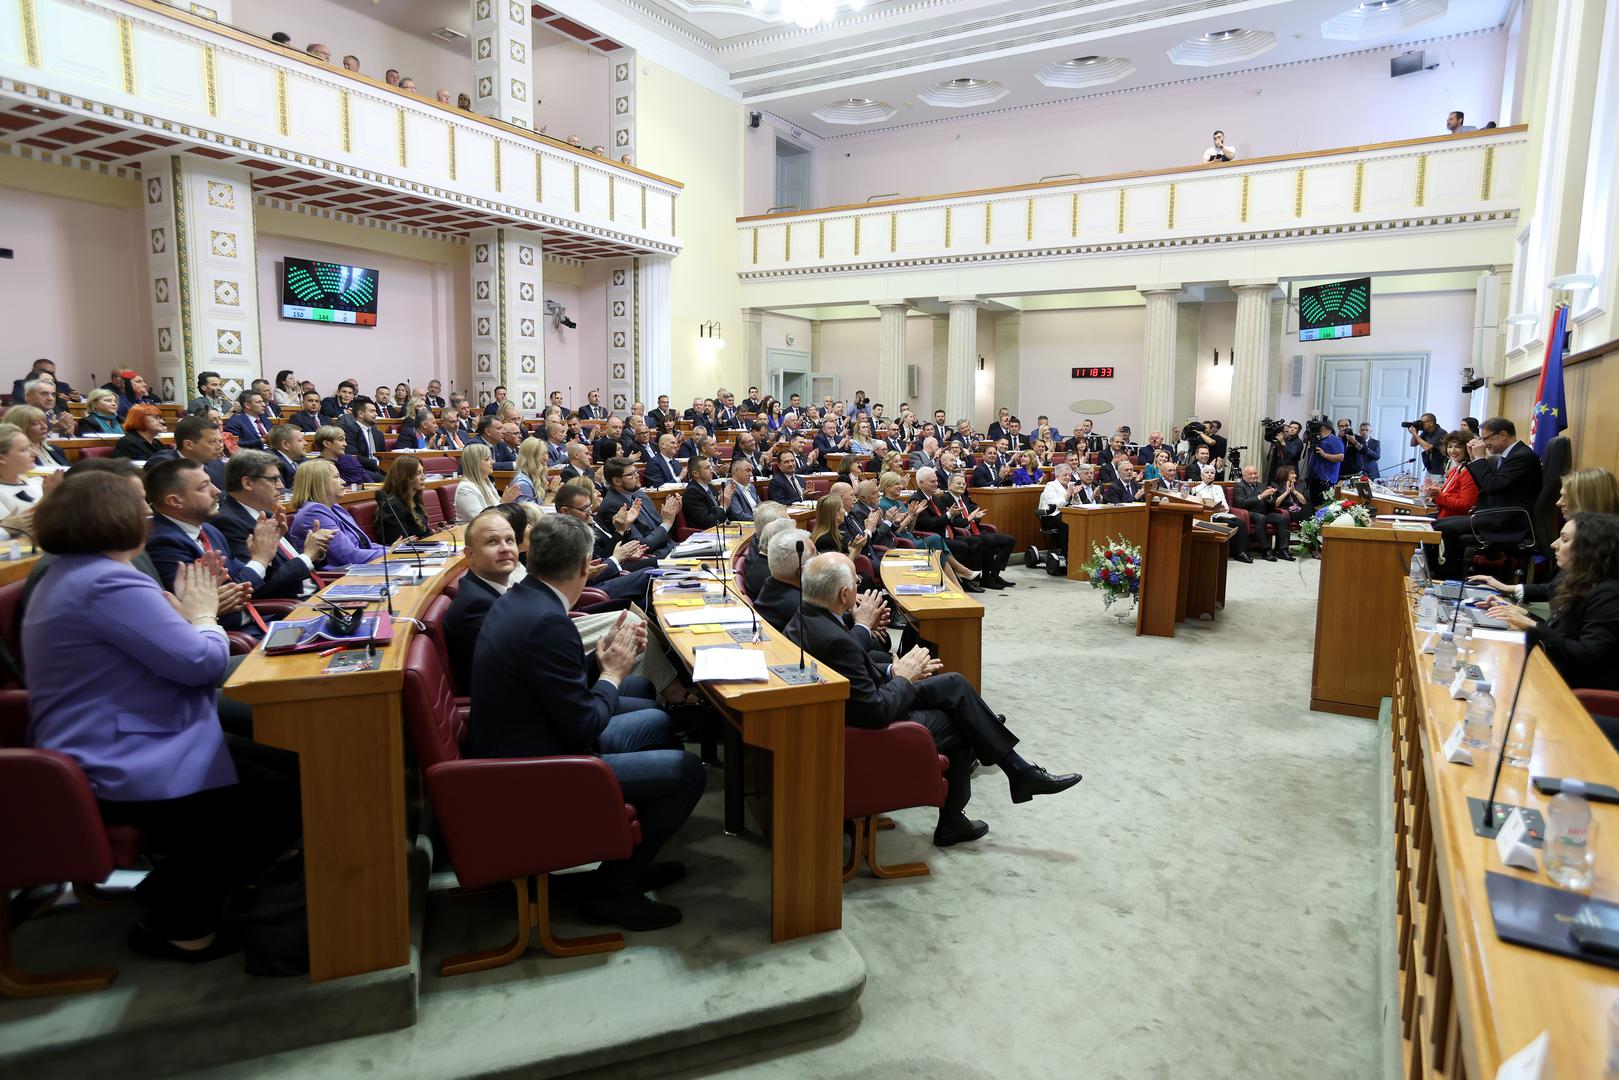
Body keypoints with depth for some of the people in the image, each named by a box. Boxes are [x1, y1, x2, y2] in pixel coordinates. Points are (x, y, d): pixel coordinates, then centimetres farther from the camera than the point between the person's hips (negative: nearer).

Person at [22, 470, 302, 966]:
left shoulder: (69, 575, 13)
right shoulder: (109, 583, -23)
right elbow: (203, 660, -24)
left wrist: (184, 613, 5)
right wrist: (204, 616, -5)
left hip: (109, 754, 12)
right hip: (127, 771, -12)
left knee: (289, 768, 9)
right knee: (288, 799, -11)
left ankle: (174, 893, 21)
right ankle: (179, 919, 9)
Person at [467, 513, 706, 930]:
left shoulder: (514, 600, 3)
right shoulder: (547, 622, -28)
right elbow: (584, 724, -23)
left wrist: (601, 659, 1)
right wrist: (613, 671, -8)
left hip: (514, 751, 10)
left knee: (657, 723, 21)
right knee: (688, 771, -8)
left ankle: (632, 859, 32)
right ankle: (615, 889, 8)